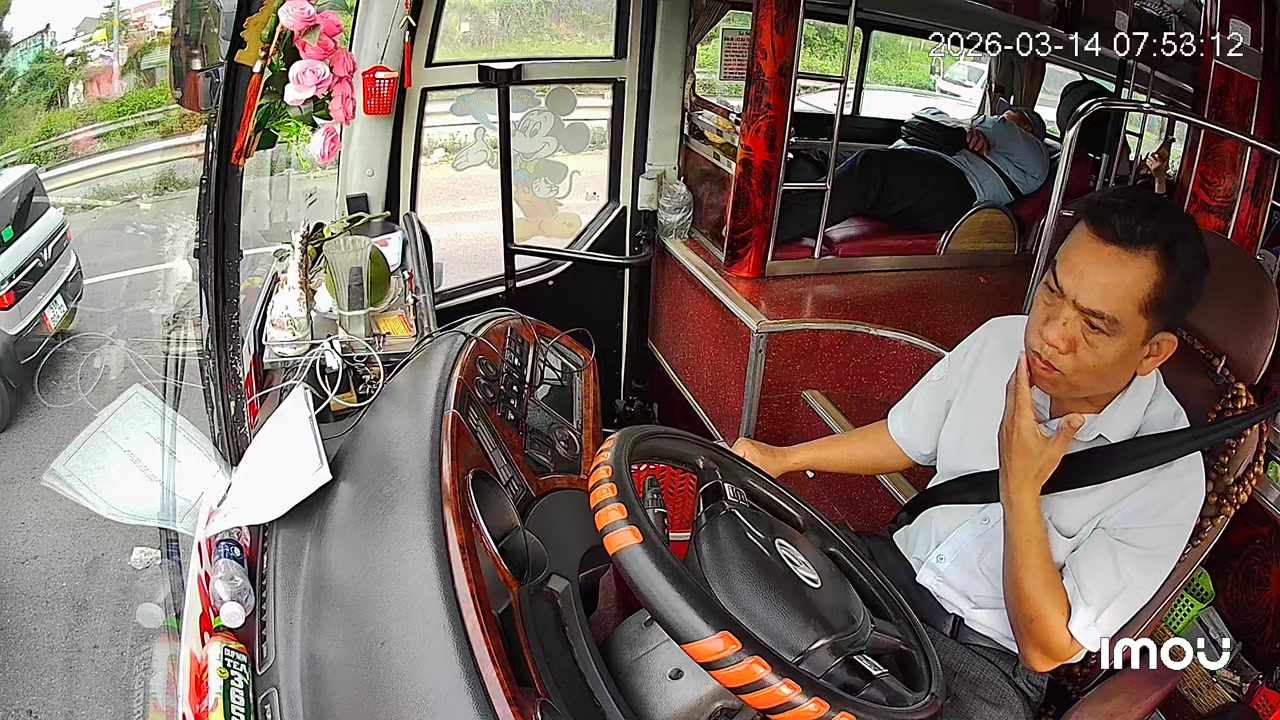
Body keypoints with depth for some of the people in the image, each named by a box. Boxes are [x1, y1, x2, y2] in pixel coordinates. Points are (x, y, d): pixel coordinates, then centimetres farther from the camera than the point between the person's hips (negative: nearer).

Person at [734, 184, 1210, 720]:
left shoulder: (1167, 476, -21)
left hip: (989, 659, -4)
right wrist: (780, 459, 6)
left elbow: (1048, 649, -19)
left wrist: (1019, 489, -27)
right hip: (898, 561, 5)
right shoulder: (1000, 341, -8)